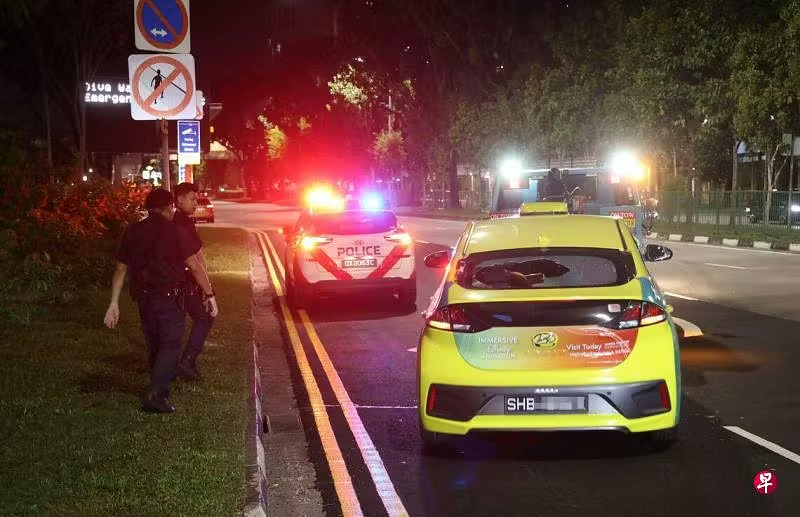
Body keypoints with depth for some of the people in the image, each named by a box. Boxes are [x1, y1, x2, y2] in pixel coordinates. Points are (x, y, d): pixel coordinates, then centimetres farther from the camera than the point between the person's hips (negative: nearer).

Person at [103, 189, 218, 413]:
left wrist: (114, 303, 11)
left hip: (144, 298, 5)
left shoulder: (133, 233, 6)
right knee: (171, 345, -3)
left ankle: (161, 391, 29)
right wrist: (209, 294, -1)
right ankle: (155, 394, -17)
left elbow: (120, 269, 8)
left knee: (154, 346, 17)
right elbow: (195, 266, -9)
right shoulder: (174, 231, -9)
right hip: (170, 297, -5)